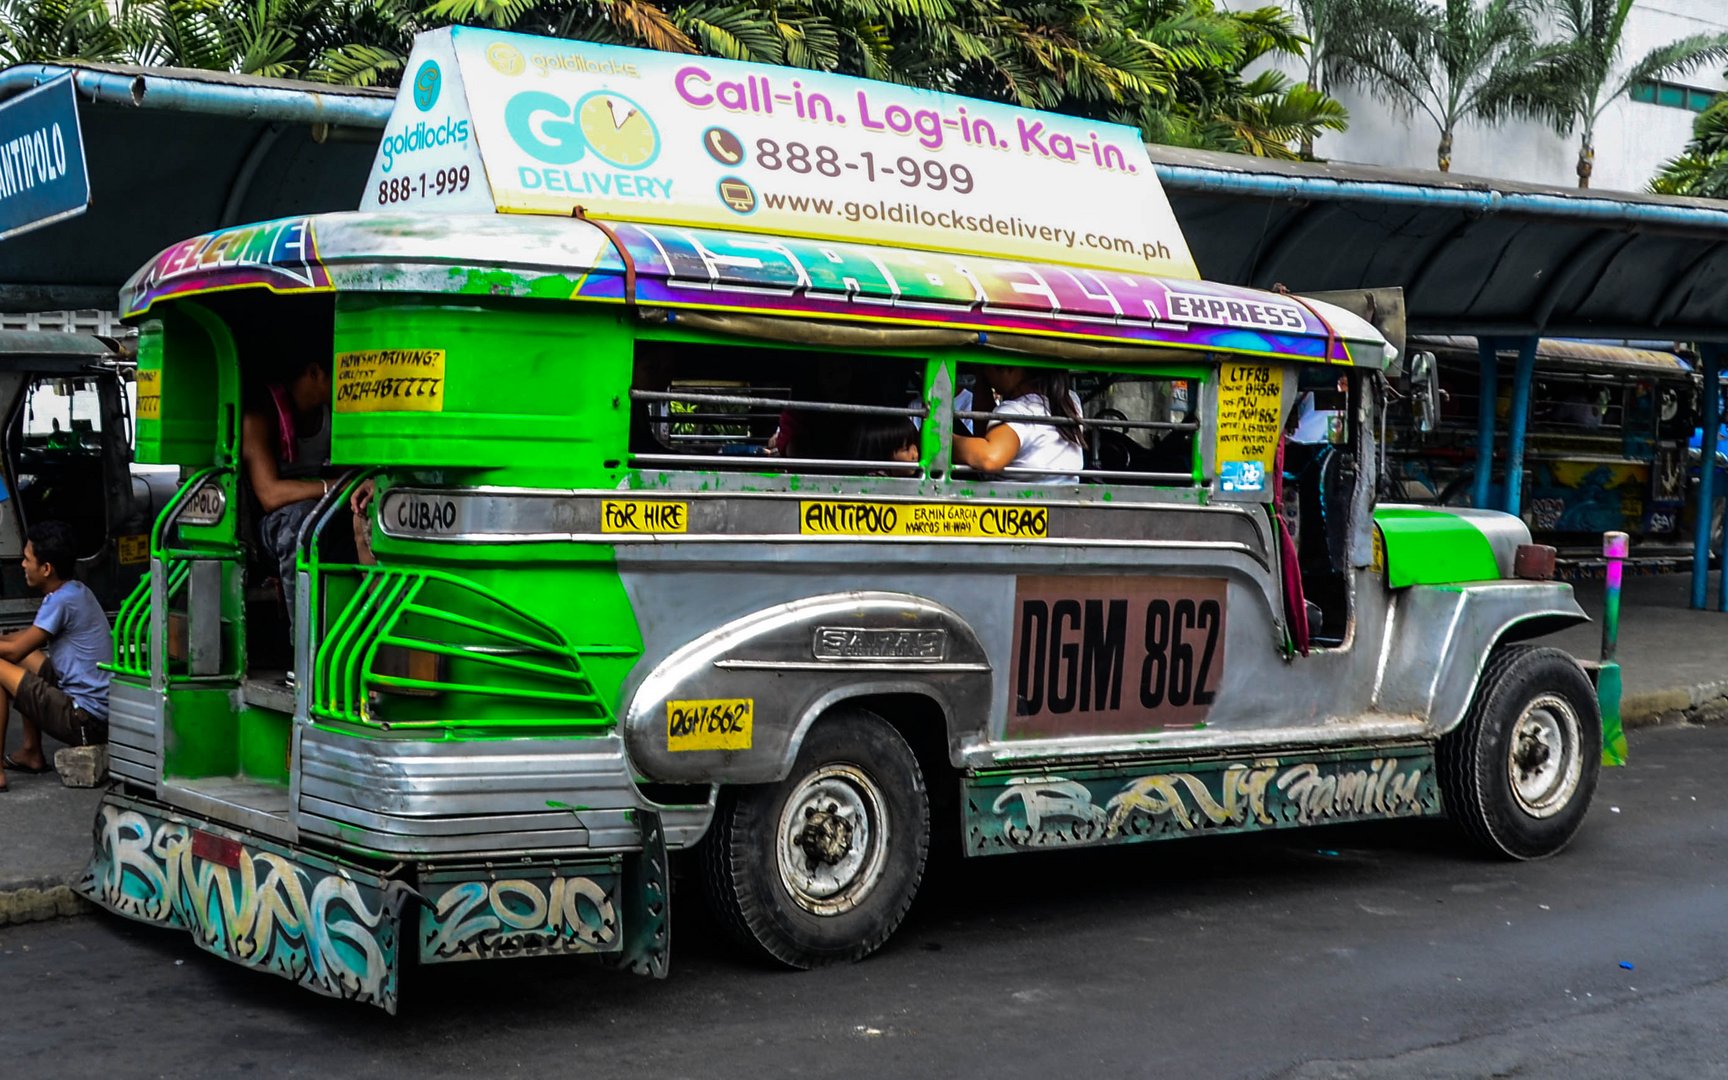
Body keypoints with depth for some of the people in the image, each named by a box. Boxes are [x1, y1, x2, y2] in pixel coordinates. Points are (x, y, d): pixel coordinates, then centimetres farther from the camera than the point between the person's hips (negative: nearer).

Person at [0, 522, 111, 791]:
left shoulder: (62, 601, -17)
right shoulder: (76, 591, 11)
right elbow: (26, 638, 22)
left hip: (85, 720, -10)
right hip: (102, 712, 10)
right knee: (27, 659, 23)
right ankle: (32, 753, 26)